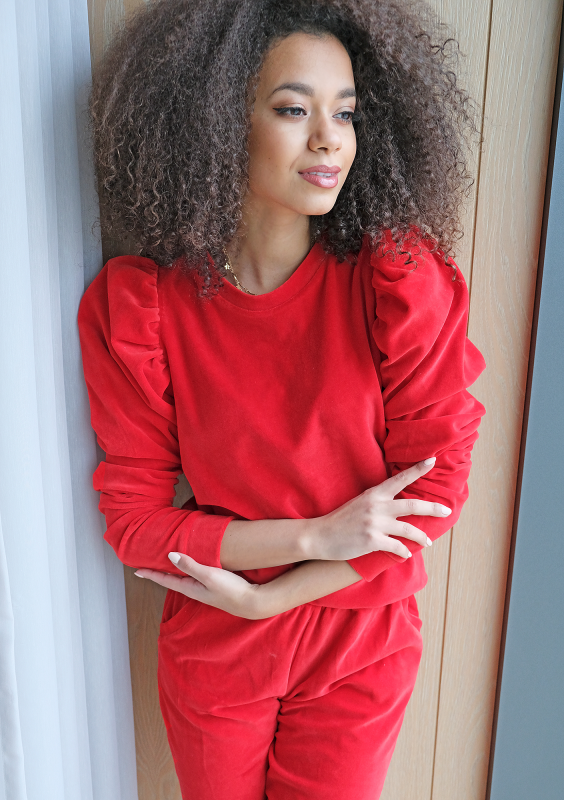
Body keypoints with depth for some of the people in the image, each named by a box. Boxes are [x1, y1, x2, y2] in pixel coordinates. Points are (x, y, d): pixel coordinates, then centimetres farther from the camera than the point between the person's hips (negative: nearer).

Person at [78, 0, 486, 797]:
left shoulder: (401, 278, -17)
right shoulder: (133, 303, -16)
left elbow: (436, 482, -14)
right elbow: (134, 516, -13)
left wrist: (264, 596, -16)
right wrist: (316, 535, -23)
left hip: (360, 649, 0)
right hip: (210, 657, 1)